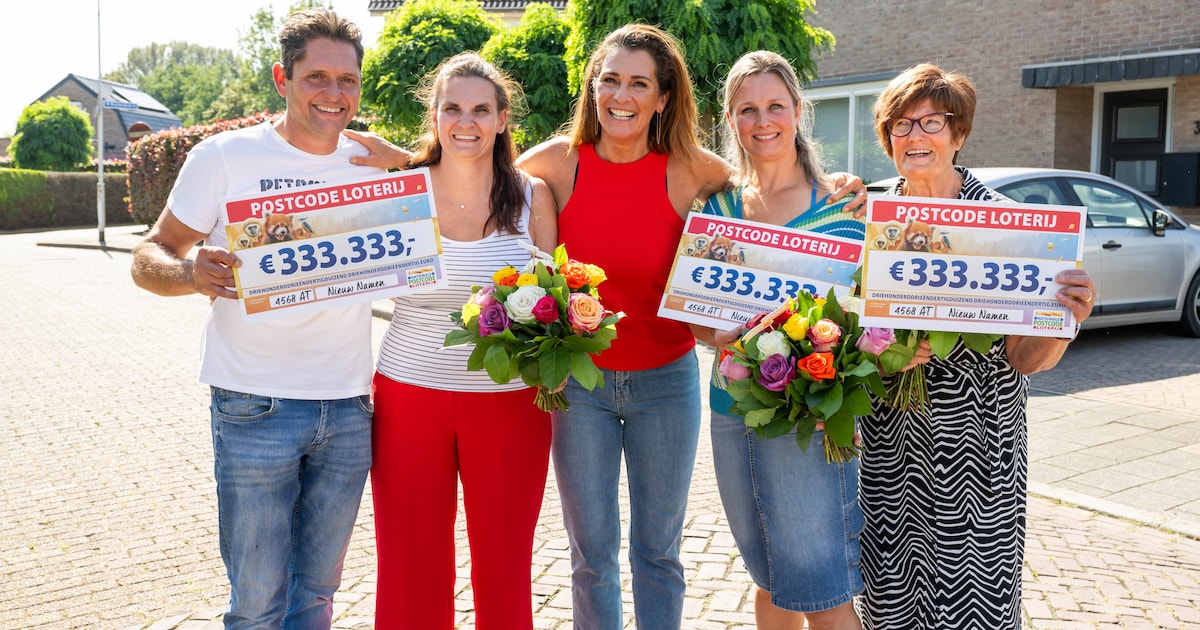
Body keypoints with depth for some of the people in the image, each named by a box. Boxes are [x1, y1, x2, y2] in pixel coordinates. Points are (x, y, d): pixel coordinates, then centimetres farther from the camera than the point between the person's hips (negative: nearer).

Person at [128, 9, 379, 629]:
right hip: (256, 409, -3)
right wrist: (192, 274, -24)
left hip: (349, 409, 4)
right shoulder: (224, 157, -3)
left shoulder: (375, 163, 7)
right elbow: (148, 256, -1)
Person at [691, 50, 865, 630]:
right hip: (731, 411, 4)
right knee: (769, 582, 18)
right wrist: (726, 339, -13)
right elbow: (693, 317, 8)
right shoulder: (718, 204, 8)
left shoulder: (837, 203, -3)